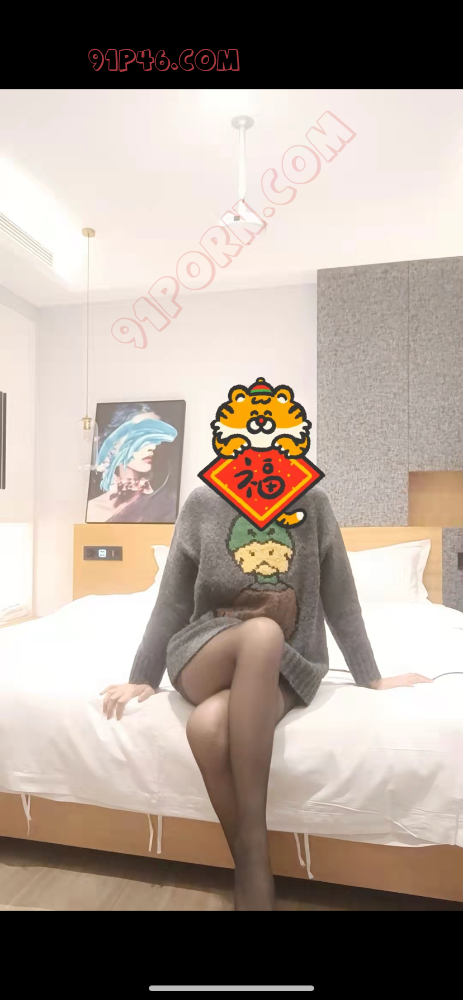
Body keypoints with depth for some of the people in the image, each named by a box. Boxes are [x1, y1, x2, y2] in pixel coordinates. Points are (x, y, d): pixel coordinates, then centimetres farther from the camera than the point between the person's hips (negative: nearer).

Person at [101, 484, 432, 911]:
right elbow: (172, 602, 4)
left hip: (283, 671, -1)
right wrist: (142, 680, 5)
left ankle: (249, 874, -13)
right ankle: (253, 861, -22)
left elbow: (341, 601, 5)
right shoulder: (202, 503, -1)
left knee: (210, 726, -35)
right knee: (262, 633, -35)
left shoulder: (313, 503, 0)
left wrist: (372, 679, 8)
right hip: (205, 659, 1)